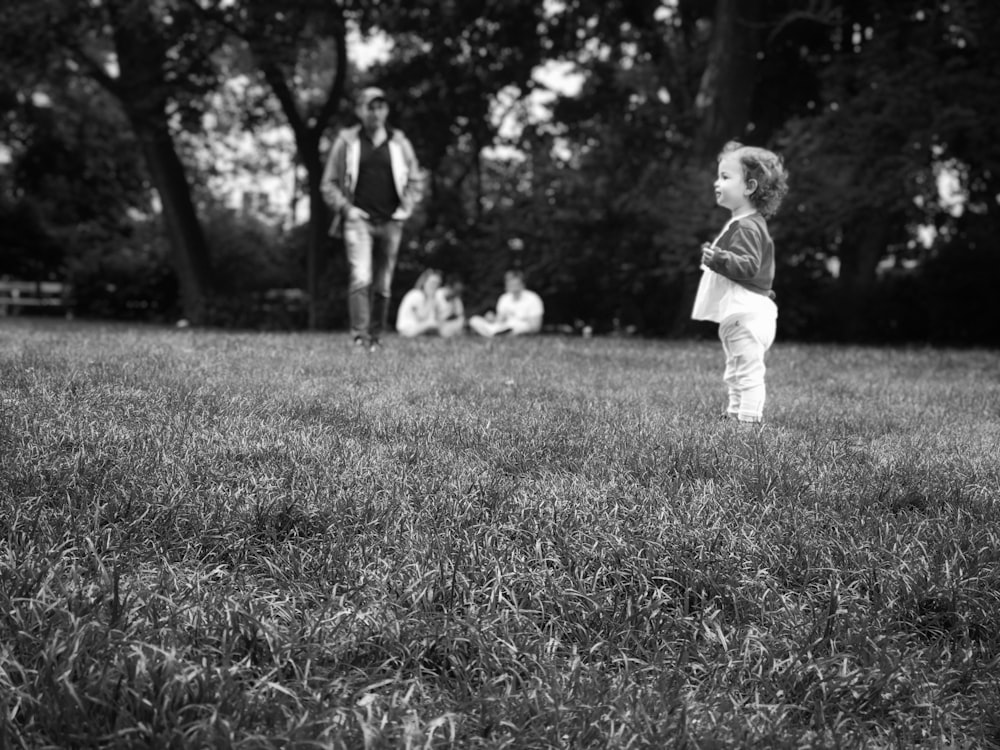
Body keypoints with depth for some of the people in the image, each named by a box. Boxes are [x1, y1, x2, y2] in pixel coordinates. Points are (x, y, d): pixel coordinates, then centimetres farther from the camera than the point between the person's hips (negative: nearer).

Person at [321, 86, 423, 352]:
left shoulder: (399, 143, 9)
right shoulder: (346, 141, 4)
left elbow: (415, 182, 17)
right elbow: (329, 184, 7)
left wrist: (406, 208, 2)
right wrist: (346, 208, -6)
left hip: (390, 222, 3)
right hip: (358, 219, -3)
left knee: (383, 285, 5)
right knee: (360, 276, -19)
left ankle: (376, 337, 15)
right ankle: (359, 334, -22)